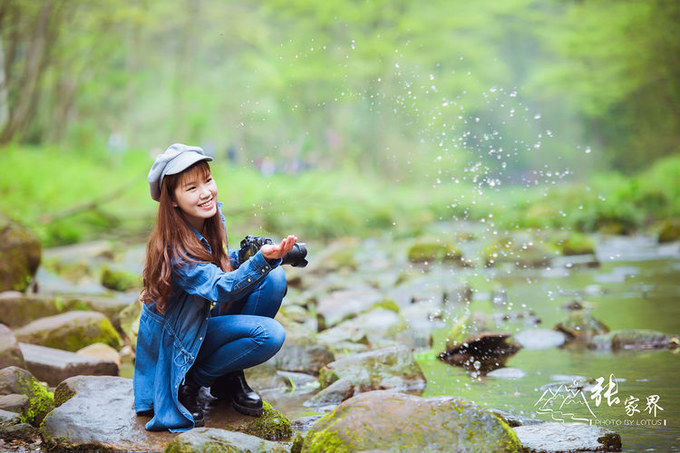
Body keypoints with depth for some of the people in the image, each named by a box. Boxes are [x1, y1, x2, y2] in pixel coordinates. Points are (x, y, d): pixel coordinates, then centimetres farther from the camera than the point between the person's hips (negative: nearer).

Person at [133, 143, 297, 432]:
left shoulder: (213, 216, -5)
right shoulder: (174, 249, -30)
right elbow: (220, 287, -38)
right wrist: (260, 260, -55)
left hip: (211, 317, 8)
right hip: (176, 339, -8)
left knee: (274, 277, -12)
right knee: (270, 334, -26)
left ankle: (230, 378, 0)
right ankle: (191, 382, -5)